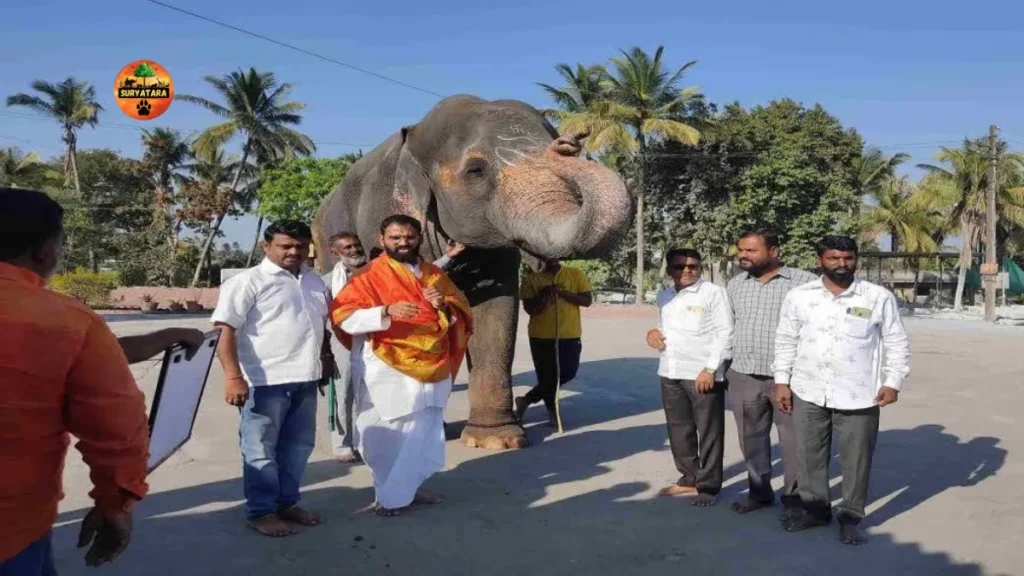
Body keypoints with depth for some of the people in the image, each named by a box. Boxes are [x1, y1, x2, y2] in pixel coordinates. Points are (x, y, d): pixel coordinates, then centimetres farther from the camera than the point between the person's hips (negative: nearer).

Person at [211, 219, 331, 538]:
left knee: (298, 446, 15)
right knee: (261, 450, 3)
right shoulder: (248, 281, -9)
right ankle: (261, 511, 15)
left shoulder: (315, 281, 12)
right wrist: (233, 376, -23)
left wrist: (325, 360, 20)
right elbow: (226, 330, -15)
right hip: (266, 380, -7)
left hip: (305, 379, 7)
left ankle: (287, 502, 30)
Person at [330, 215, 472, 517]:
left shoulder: (434, 274, 14)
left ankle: (407, 488, 26)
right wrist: (386, 311, -27)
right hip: (388, 370, -5)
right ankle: (389, 494, 14)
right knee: (389, 434, -3)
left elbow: (461, 312, 17)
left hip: (430, 368, 5)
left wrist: (444, 306, -6)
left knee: (424, 432, 10)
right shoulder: (370, 275, -3)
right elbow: (343, 315, -13)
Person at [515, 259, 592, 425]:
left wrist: (563, 292, -16)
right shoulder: (531, 280, 0)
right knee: (547, 376, 1)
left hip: (570, 335, 2)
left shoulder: (575, 274, 1)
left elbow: (587, 300, -5)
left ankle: (527, 400, 25)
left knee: (568, 373, 7)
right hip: (541, 336, -2)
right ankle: (552, 411, 24)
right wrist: (543, 295, -23)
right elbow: (530, 308, -5)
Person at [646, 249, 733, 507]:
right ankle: (689, 478, 29)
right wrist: (653, 332, 2)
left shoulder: (713, 293, -5)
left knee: (708, 433, 3)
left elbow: (725, 333, -9)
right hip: (670, 373, 6)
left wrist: (710, 368, -16)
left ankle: (708, 485, 13)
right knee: (679, 430, 14)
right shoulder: (664, 297, 14)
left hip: (703, 373, -6)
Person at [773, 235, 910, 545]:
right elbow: (786, 341, 8)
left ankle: (850, 517, 22)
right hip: (808, 392, 2)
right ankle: (815, 508, 29)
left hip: (858, 396, -2)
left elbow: (897, 343, 3)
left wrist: (893, 382, -5)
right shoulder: (799, 296, 3)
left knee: (856, 459, 6)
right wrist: (782, 381, 4)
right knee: (810, 455, 12)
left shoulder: (879, 297, -2)